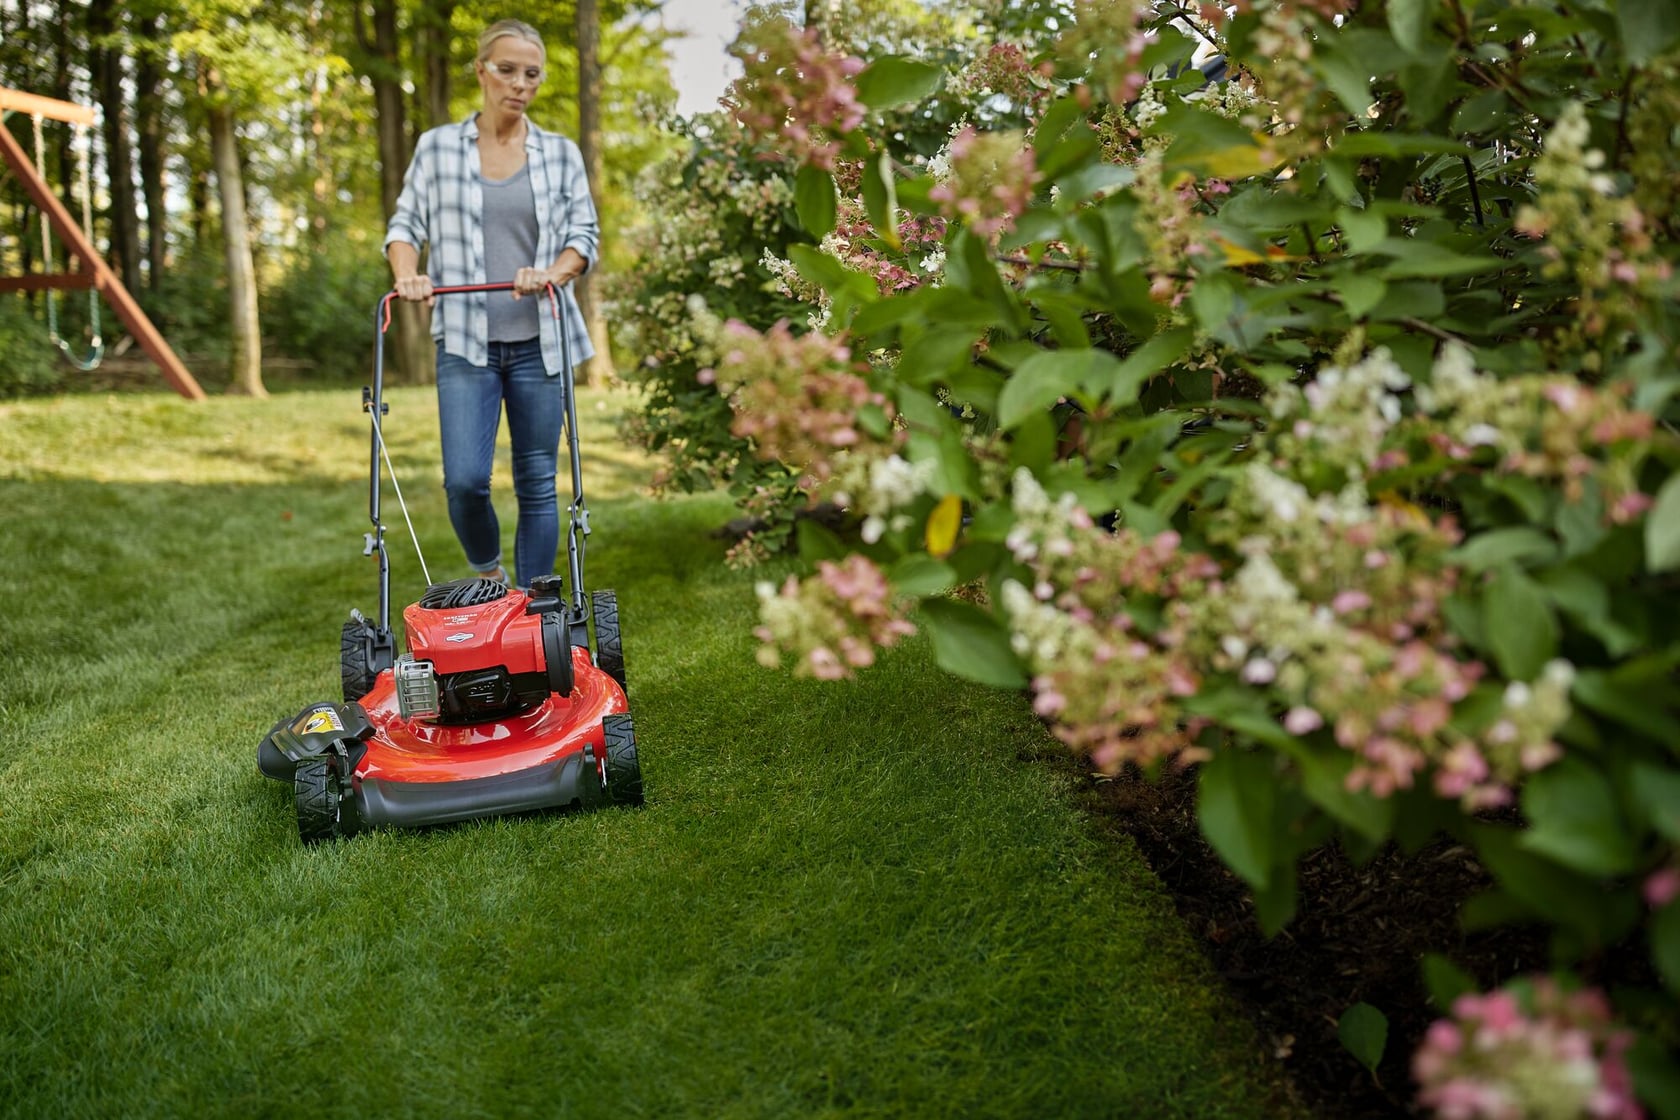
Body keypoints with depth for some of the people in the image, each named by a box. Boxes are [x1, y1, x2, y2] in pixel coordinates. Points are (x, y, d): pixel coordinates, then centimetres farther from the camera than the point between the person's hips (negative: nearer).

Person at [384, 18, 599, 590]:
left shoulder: (561, 153, 9)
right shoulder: (437, 147, 7)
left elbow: (584, 233, 7)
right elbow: (405, 224, 9)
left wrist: (552, 273, -14)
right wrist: (407, 276, -12)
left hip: (538, 342, 1)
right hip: (465, 342, -1)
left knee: (538, 483, 2)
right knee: (464, 479, -11)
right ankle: (488, 576, 19)